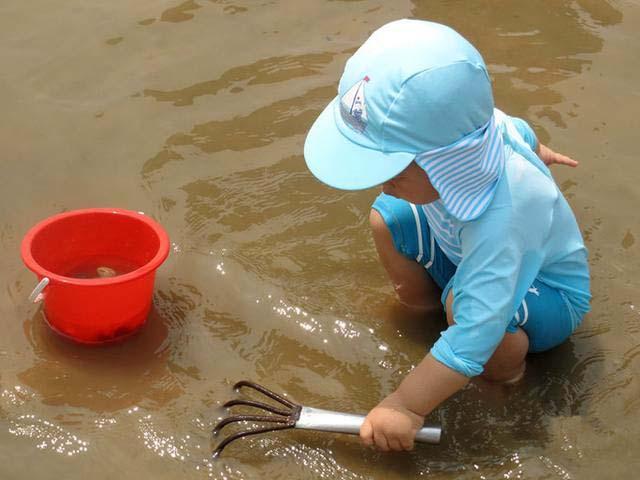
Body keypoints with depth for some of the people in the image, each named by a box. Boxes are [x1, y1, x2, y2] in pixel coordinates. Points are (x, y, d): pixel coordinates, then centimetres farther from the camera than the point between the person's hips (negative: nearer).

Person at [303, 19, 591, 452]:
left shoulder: (497, 221, -47)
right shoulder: (463, 130, -25)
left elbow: (473, 335, -44)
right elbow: (520, 130, 1)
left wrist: (408, 406, -39)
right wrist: (534, 152, 25)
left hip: (553, 295, -7)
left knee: (465, 302, -38)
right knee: (386, 217, -5)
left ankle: (507, 372, -6)